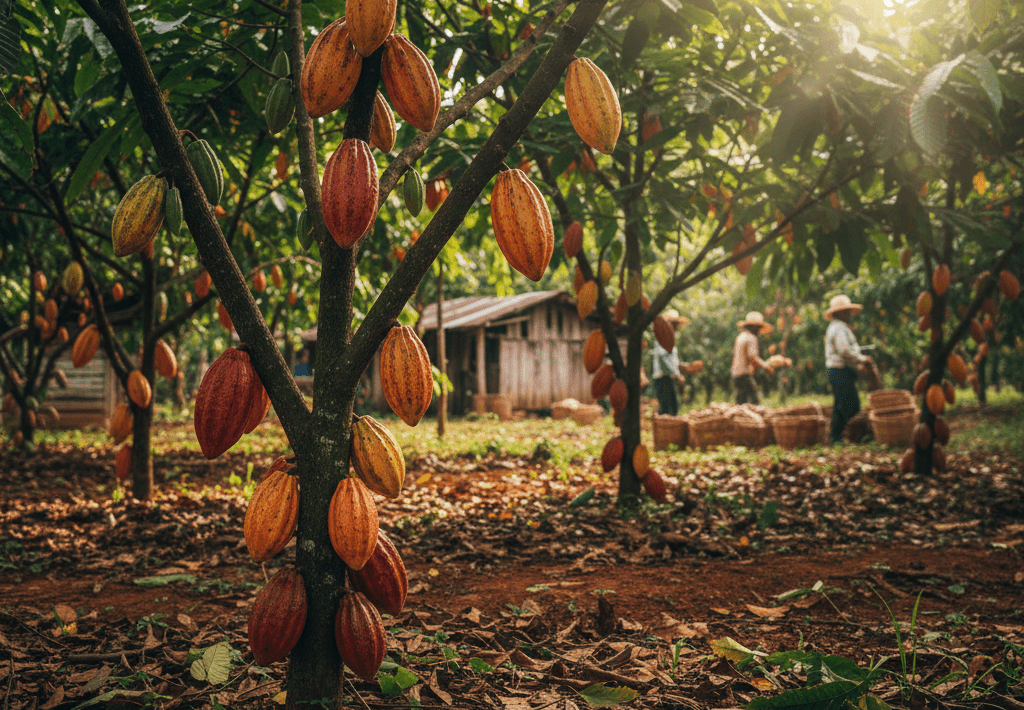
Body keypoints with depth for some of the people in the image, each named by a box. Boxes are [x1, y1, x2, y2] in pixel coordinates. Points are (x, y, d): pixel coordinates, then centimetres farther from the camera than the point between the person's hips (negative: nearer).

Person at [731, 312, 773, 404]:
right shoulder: (751, 338, -10)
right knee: (755, 400, -11)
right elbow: (753, 357, -20)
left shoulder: (740, 337, 18)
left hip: (736, 374, 9)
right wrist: (765, 366, -10)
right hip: (745, 375, -9)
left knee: (740, 402, 8)